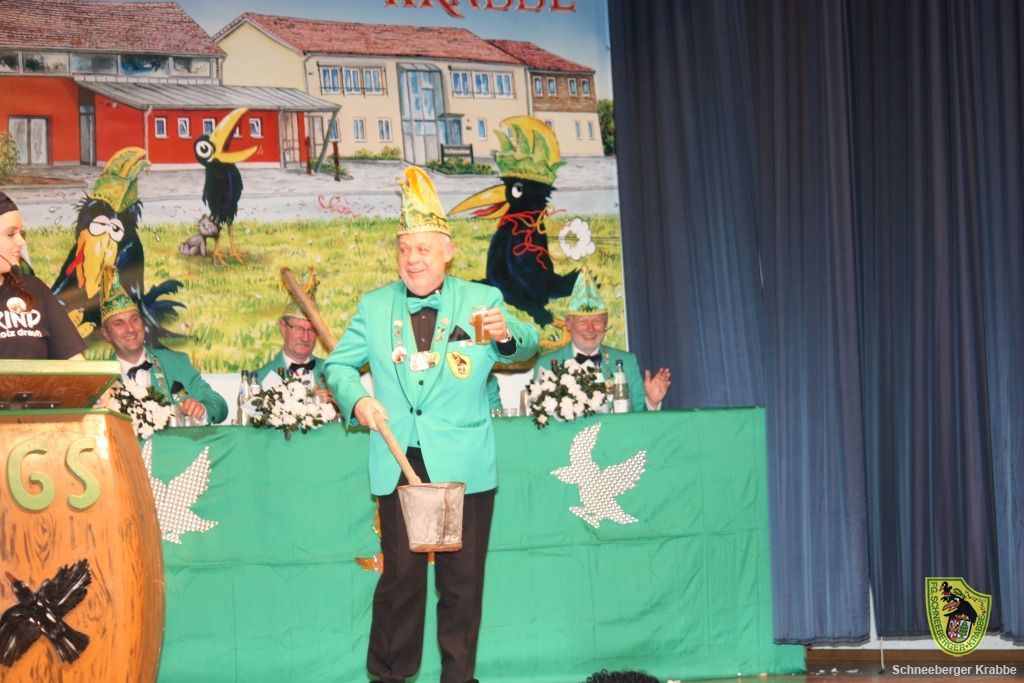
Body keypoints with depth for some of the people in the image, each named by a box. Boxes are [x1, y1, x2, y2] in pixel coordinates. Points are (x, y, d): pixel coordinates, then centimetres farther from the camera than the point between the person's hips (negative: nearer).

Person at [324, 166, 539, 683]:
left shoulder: (481, 301, 5)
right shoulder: (374, 307, 10)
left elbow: (525, 347, -6)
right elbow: (338, 364, 12)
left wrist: (506, 335, -30)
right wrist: (357, 398, -10)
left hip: (464, 467, -1)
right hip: (398, 466, 1)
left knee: (462, 577, 4)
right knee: (401, 576, 2)